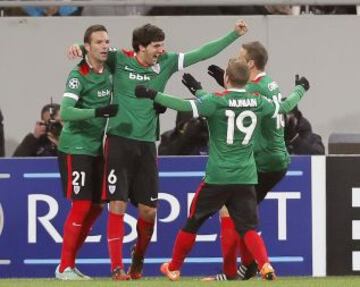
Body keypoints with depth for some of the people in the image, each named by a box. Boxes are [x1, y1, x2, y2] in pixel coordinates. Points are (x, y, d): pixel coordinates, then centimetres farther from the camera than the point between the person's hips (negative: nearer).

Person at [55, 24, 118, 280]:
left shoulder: (109, 71, 5)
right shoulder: (79, 76, -16)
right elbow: (65, 112, -25)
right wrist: (98, 111, -37)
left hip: (96, 149, 8)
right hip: (75, 148, -8)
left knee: (96, 207, 8)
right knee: (81, 205, -11)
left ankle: (70, 262, 17)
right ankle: (64, 267, -4)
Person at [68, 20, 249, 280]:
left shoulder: (165, 63, 5)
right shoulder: (120, 60, -3)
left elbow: (202, 53, 7)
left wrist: (234, 35, 4)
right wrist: (78, 49, -17)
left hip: (147, 144, 3)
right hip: (119, 141, -3)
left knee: (149, 210, 4)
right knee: (118, 205, -9)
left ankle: (138, 263, 27)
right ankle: (117, 267, -2)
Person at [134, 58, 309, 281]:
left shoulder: (216, 101, -10)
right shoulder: (258, 103, 3)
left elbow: (187, 106, -23)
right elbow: (285, 107, 18)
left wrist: (153, 95, -20)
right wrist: (300, 89, 38)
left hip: (217, 177, -3)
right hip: (246, 178, 3)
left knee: (193, 222, 13)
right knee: (248, 227, 2)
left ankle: (173, 268, 25)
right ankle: (265, 265, -22)